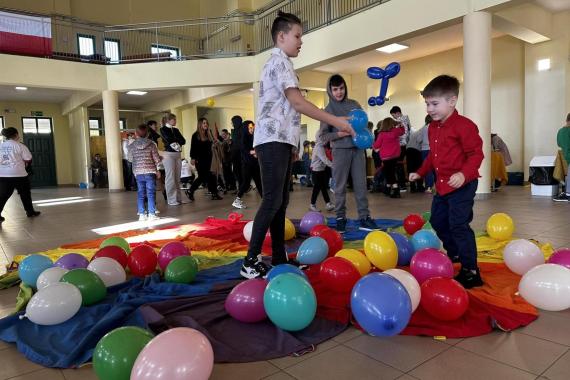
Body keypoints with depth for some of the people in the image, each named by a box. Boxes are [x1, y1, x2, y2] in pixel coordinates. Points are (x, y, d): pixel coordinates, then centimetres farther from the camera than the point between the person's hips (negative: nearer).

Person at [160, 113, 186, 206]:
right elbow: (169, 140, -14)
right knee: (170, 177, -6)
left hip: (177, 154, 6)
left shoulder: (176, 130, 18)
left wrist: (176, 142, -10)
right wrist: (178, 140, 0)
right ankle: (171, 200, -3)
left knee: (177, 177, 5)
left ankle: (178, 198, 9)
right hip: (168, 154, -6)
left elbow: (183, 141, 7)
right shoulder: (163, 129, 2)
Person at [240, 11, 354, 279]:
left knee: (281, 201, 6)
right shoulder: (279, 60, -5)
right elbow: (297, 102, -16)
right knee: (272, 200, -14)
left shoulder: (277, 62, 27)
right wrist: (336, 121, -16)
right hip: (273, 139, -10)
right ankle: (251, 261, -11)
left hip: (280, 140, 10)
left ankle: (279, 259, 10)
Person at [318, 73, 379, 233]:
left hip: (357, 149, 3)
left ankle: (364, 217, 8)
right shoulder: (328, 109, 0)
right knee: (340, 186, 2)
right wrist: (339, 134, -17)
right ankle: (340, 218, 12)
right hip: (340, 150, -3)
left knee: (361, 184, 3)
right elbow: (324, 135, -2)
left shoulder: (354, 104, 8)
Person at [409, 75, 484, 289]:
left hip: (462, 185, -9)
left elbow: (476, 153, -19)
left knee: (458, 225, -10)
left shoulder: (463, 125, -17)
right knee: (437, 221, 18)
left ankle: (470, 270, 3)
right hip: (443, 185, 9)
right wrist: (420, 173, 20)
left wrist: (464, 174, -33)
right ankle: (454, 254, 39)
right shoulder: (433, 128, 10)